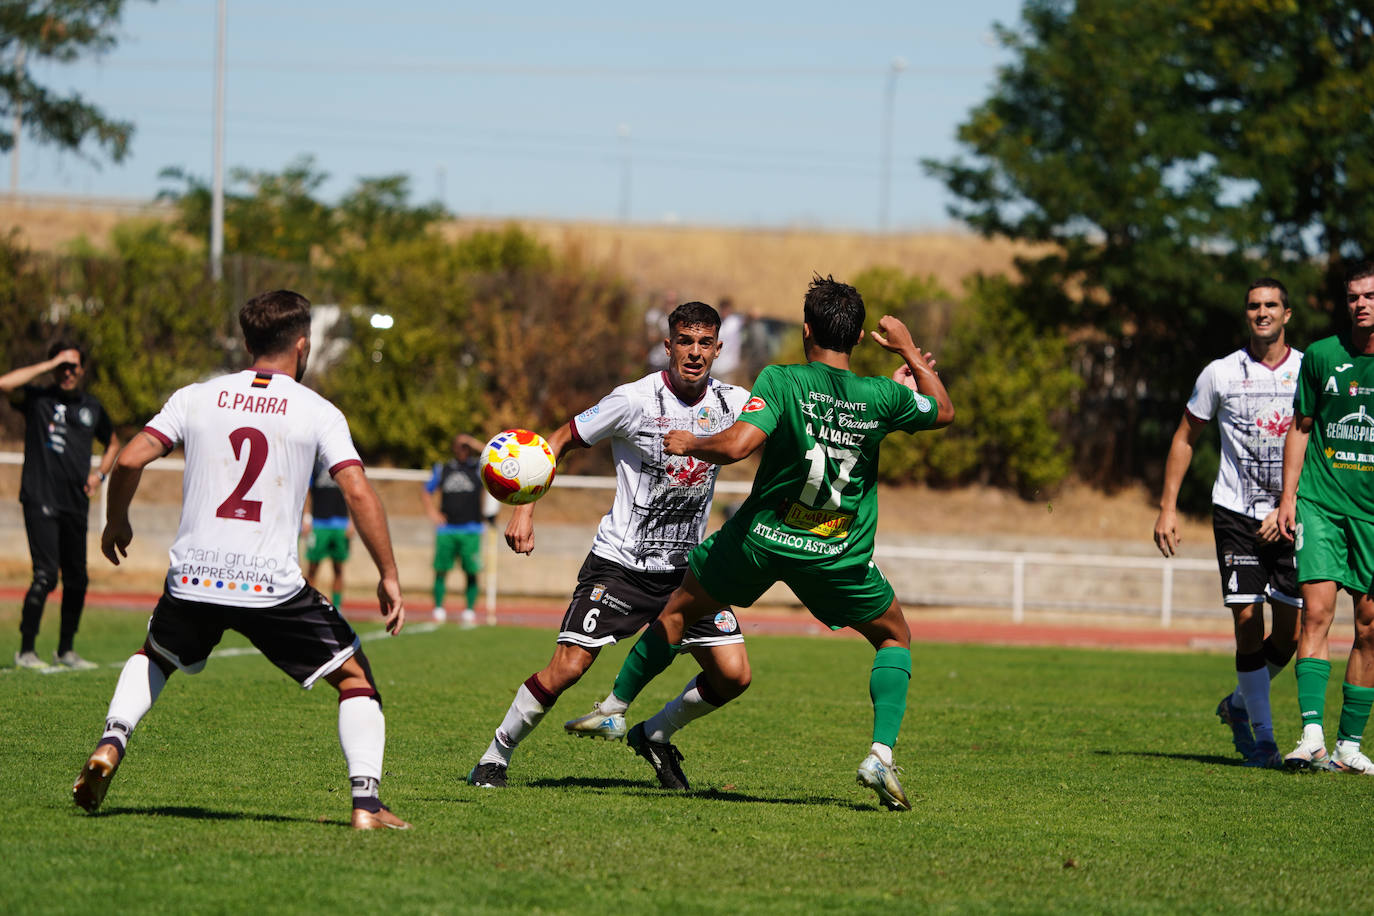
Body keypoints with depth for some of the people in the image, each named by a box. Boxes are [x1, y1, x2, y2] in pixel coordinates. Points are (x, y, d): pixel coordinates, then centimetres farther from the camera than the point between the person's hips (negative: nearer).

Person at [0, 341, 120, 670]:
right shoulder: (37, 398, 0)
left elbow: (113, 442, 31)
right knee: (46, 574, -15)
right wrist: (48, 365, -13)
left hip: (76, 504, 6)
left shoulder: (91, 406, 15)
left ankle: (65, 650, 21)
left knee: (76, 578, 8)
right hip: (41, 500, -6)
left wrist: (100, 473, 13)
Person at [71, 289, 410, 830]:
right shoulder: (318, 413, 1)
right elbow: (359, 493, -9)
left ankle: (111, 743, 10)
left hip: (192, 578, 3)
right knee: (354, 678, 13)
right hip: (271, 585, -3)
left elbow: (129, 461, 1)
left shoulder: (197, 398, 8)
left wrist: (116, 521, 20)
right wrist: (388, 576, -3)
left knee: (155, 657, 33)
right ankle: (366, 801, -1)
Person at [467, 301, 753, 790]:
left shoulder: (731, 402, -1)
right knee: (566, 668, -13)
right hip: (620, 562, -4)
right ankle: (495, 757, 7)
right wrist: (525, 509, -14)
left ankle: (655, 736, 19)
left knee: (733, 675, -6)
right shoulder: (635, 400, -13)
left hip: (685, 567, 4)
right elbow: (559, 441, -5)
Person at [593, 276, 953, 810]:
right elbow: (944, 411, 12)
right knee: (895, 638, 21)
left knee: (679, 611, 22)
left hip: (761, 539, -1)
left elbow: (736, 445, -27)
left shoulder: (781, 381, -15)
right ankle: (881, 754, 1)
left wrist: (688, 443, -8)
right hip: (840, 558, 1)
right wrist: (910, 351, 22)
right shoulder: (883, 397, -7)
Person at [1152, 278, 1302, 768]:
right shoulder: (1221, 373, 3)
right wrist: (1167, 507, 6)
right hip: (1236, 510, -1)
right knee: (1248, 622, -9)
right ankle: (1261, 736, -1)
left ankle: (1239, 704, 25)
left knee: (1290, 630, -2)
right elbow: (1185, 438, 12)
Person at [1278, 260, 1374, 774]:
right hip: (1320, 501, -1)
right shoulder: (1321, 357, 3)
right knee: (1317, 610, -14)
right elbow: (1301, 427, 11)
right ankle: (1312, 735, -19)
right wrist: (1289, 495, 4)